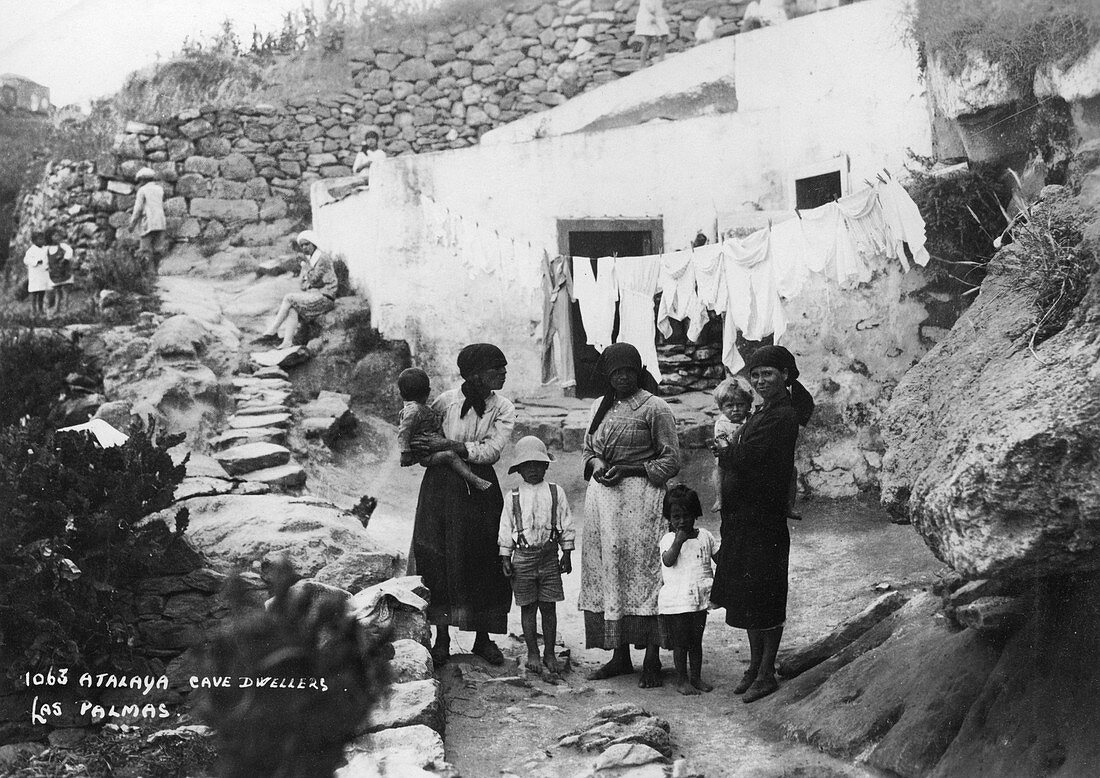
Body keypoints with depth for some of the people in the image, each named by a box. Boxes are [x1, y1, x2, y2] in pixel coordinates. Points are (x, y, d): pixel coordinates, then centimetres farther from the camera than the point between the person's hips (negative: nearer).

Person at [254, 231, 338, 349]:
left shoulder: (323, 258, -9)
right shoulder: (308, 259, 17)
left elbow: (313, 279, -16)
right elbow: (301, 282, 18)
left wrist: (306, 261, -16)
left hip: (324, 297, -8)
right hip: (312, 295, 8)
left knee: (288, 298, -18)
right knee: (292, 308, -19)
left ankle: (271, 332, -14)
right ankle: (288, 342, -31)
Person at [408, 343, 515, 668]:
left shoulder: (503, 409, -1)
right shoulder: (447, 400, -4)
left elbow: (490, 451, -12)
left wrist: (448, 445, -18)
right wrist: (414, 449, -2)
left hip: (481, 489, 1)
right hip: (442, 485, -1)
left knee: (484, 561, 3)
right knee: (438, 558, -4)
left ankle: (483, 637, 16)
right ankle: (441, 638, 6)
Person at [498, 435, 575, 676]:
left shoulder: (555, 493, 3)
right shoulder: (514, 497, 3)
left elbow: (565, 525, 7)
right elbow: (505, 529, 6)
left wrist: (567, 554, 5)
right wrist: (505, 558, 3)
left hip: (549, 555, 0)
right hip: (523, 556, 0)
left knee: (549, 607, 3)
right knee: (528, 608, 4)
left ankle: (549, 653, 14)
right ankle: (532, 653, 14)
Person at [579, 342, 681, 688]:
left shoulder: (655, 408, -5)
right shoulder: (600, 406, 14)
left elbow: (671, 461, -5)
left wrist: (629, 469, -14)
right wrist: (596, 465, -1)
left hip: (640, 499, -6)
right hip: (602, 499, 6)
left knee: (642, 572, -7)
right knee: (606, 572, 7)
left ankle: (652, 661, -1)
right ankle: (620, 657, 16)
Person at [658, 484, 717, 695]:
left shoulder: (704, 536, 6)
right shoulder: (668, 539, -4)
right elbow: (668, 560, -19)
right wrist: (679, 540, -24)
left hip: (700, 599, 4)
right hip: (675, 601, -3)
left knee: (696, 641, 13)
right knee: (680, 643, 3)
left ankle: (696, 677, 24)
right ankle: (681, 680, 12)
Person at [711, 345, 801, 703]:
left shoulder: (782, 416, -15)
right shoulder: (766, 412, 15)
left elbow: (744, 457, -20)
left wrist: (722, 451, -3)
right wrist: (730, 451, -5)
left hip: (765, 517, -10)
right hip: (744, 516, 10)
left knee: (765, 597, 0)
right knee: (746, 596, 15)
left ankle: (767, 674, 10)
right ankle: (755, 666, 26)